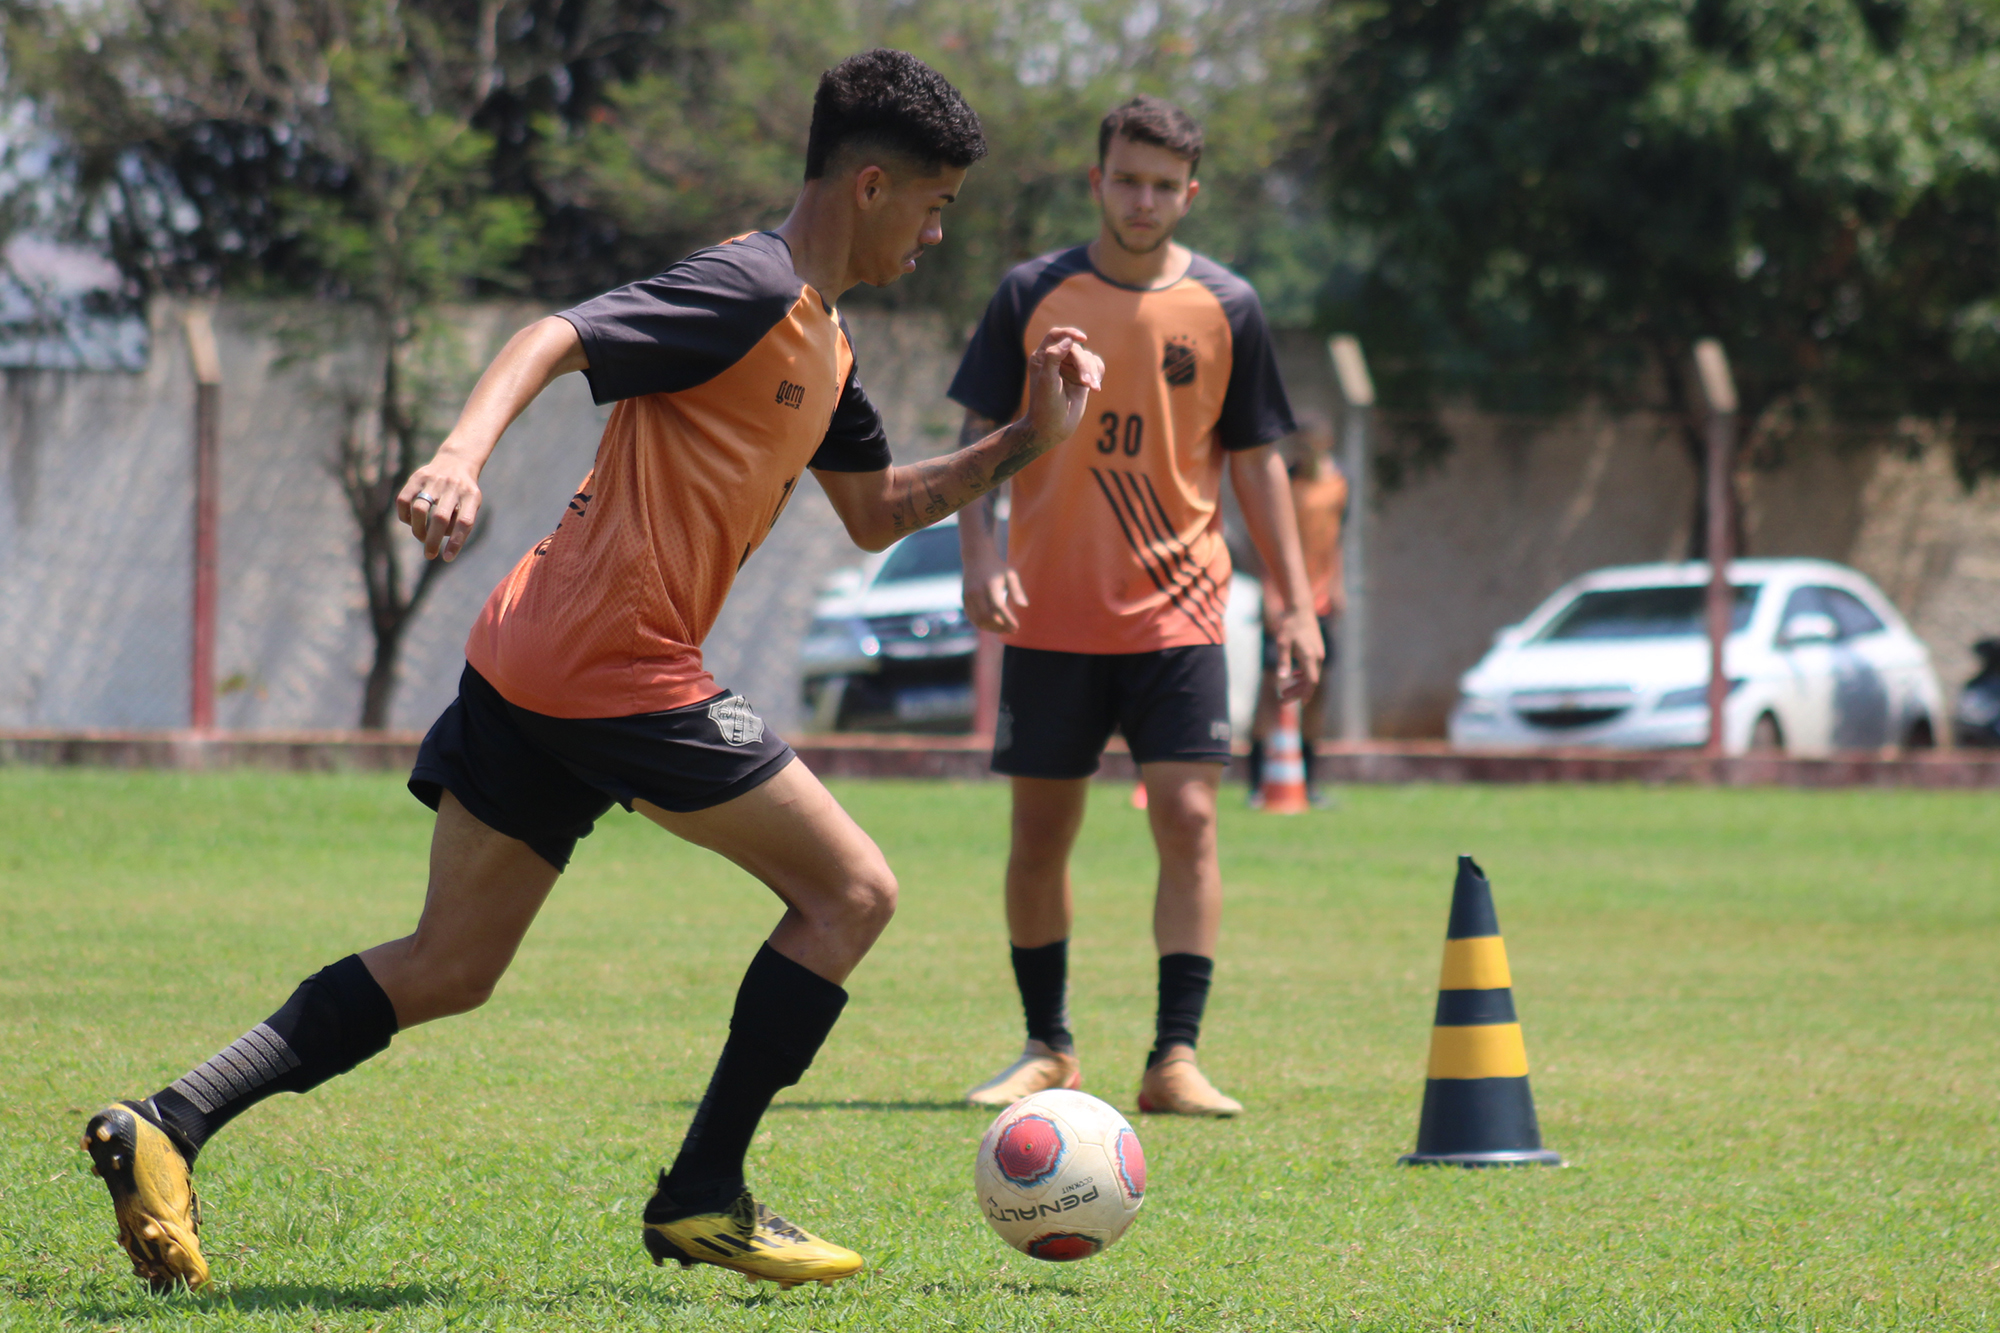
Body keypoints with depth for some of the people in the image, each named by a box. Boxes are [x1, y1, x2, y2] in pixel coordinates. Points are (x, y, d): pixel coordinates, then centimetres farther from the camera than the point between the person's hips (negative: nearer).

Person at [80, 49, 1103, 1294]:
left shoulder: (823, 343, 20)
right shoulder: (749, 290, -10)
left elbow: (876, 513, 32)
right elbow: (555, 339, -21)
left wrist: (1026, 442, 21)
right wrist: (463, 454, -38)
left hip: (532, 664, 10)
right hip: (618, 665, -10)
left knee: (447, 970, 9)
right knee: (850, 888, 1)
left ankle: (168, 1124, -1)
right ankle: (703, 1198, 5)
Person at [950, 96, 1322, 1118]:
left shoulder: (1225, 308, 3)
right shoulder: (1033, 296, 1)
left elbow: (1255, 461, 7)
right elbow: (983, 438, 3)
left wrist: (1296, 604, 2)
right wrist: (981, 554, -13)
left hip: (1176, 605, 0)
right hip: (1050, 612, 0)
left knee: (1188, 820, -11)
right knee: (1039, 834, 5)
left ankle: (1175, 1060, -9)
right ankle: (1047, 1050, 19)